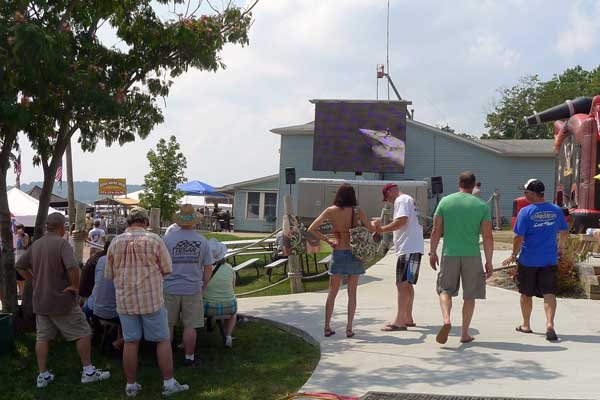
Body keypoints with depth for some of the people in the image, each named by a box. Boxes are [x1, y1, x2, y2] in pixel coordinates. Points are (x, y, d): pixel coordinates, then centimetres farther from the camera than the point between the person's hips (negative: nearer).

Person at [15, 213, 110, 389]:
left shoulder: (35, 245, 5)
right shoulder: (61, 243, -17)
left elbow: (20, 266, 16)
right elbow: (73, 267, -32)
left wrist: (35, 281, 16)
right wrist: (75, 286, -18)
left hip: (40, 300, 7)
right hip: (61, 300, -7)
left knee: (42, 338, 13)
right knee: (83, 333, 5)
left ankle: (42, 375, 17)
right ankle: (88, 371, 9)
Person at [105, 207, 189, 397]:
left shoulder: (115, 242, 1)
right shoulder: (154, 240, -7)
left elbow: (109, 274, 9)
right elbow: (167, 269, -2)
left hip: (125, 300, 3)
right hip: (152, 298, -3)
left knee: (130, 342, 9)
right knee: (163, 340, 6)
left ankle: (131, 385, 16)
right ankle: (169, 383, 9)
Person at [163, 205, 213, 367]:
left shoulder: (167, 239, -7)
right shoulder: (202, 241, -2)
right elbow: (208, 268, 3)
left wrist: (160, 283, 13)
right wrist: (203, 285, 17)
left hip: (170, 288, 0)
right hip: (193, 289, 0)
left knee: (167, 325, 12)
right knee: (190, 326, 7)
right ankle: (189, 358, 14)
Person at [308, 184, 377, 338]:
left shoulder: (330, 211, -3)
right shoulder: (357, 211, -7)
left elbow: (311, 229, -6)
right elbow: (372, 229, -1)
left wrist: (327, 240, 2)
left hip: (338, 253, 1)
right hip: (354, 253, -1)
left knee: (332, 292, 10)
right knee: (352, 292, 8)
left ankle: (327, 327, 9)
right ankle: (349, 328, 6)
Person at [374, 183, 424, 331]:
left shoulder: (401, 200, -8)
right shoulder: (410, 200, 23)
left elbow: (402, 221, -22)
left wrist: (382, 229, -16)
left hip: (408, 249, -11)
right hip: (414, 248, 11)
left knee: (402, 284, -11)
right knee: (407, 284, 17)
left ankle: (399, 321, -13)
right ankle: (408, 318, 24)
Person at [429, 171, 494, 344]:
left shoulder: (445, 202, 2)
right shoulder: (482, 205, 0)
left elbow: (436, 231, 2)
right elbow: (488, 237, -1)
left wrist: (433, 252, 13)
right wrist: (489, 262, 6)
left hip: (449, 254, 0)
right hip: (472, 255, 0)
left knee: (445, 290, 13)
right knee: (470, 295, 10)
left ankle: (446, 320, -12)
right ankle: (465, 334, 15)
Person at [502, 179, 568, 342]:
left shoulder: (525, 212, -14)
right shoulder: (556, 210, 1)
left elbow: (519, 238, -14)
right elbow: (565, 232, 14)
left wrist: (514, 255, 1)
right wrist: (561, 248, 32)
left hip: (528, 260, -2)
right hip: (550, 260, 3)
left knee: (526, 294, 13)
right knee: (549, 293, 1)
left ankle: (526, 325, 26)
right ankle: (550, 324, -17)